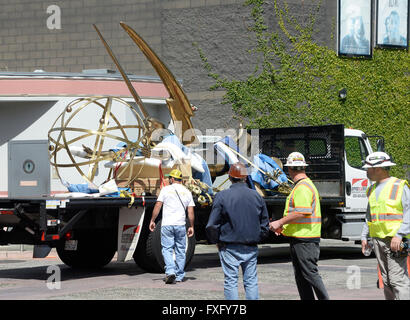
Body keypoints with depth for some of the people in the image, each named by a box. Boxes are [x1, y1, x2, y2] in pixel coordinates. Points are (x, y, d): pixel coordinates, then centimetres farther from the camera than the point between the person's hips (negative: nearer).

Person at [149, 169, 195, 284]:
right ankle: (179, 276, 14)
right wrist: (191, 226, 12)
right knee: (180, 250, 11)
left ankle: (170, 271, -19)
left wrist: (152, 220, 5)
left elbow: (157, 206, -3)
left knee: (167, 249, 0)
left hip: (167, 224, -2)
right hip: (181, 225, 2)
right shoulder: (187, 192, 9)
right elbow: (191, 212, 5)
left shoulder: (166, 189, 1)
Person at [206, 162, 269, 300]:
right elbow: (265, 225, 9)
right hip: (251, 248, 3)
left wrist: (216, 241, 8)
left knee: (231, 282, 2)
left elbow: (212, 225, -7)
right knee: (251, 281, 8)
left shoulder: (222, 196, -9)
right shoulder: (257, 196, 3)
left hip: (230, 248, -3)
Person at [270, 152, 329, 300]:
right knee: (300, 276, 11)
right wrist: (283, 226, 22)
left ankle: (324, 299, -7)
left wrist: (280, 222, -18)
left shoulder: (303, 187, -16)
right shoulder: (304, 185, 19)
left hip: (304, 240, -10)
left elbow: (302, 213, -25)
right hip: (299, 238, 10)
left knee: (310, 274, -9)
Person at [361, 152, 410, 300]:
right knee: (386, 280, 8)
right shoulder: (372, 190, 17)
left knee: (398, 279, -14)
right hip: (378, 240, 7)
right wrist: (364, 236, 17)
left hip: (395, 241, -7)